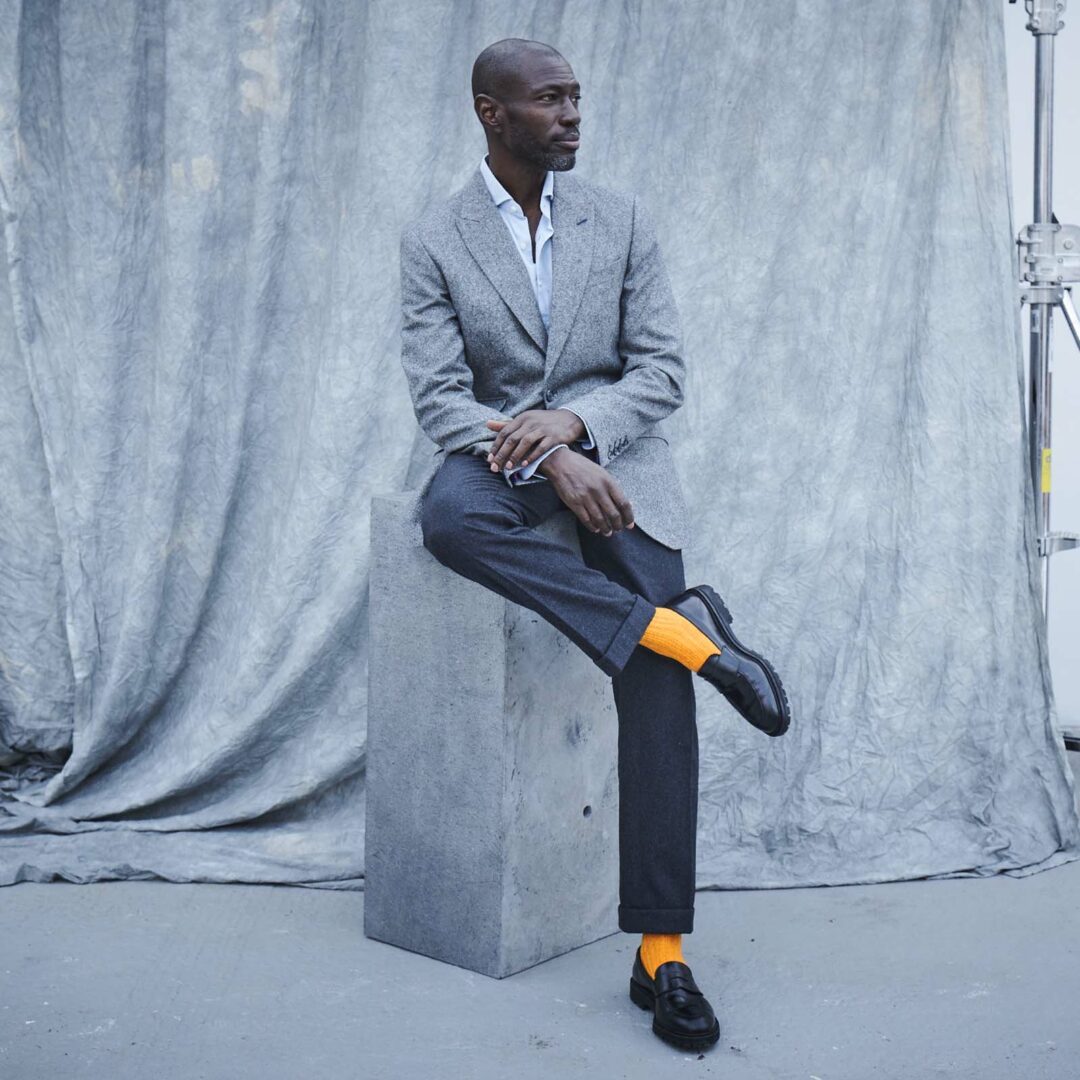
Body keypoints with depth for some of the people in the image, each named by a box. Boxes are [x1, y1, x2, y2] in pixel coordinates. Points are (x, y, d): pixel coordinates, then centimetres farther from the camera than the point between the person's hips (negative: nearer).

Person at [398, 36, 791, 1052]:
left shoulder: (621, 219, 7)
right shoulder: (432, 241, 2)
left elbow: (663, 370, 2)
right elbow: (440, 396, -7)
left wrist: (572, 424, -19)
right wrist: (548, 464, -24)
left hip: (612, 453, 1)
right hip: (500, 452, 0)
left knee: (654, 680, -19)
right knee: (449, 515, -39)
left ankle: (661, 951, -15)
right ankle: (689, 633, -31)